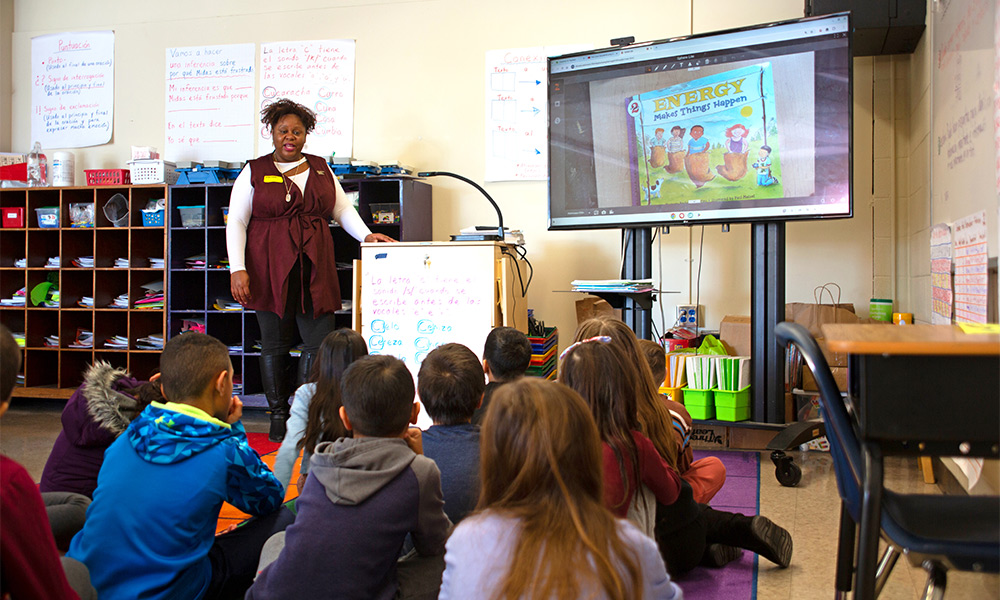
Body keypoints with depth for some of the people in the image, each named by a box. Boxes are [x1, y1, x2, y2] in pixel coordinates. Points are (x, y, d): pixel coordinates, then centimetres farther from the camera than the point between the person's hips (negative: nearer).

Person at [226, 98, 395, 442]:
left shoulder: (321, 168, 14)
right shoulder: (254, 172, 5)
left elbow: (342, 208, 18)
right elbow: (236, 222, 2)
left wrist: (366, 235, 2)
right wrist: (237, 268, -8)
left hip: (314, 269, 3)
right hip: (271, 268, -2)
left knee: (320, 342, -3)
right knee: (275, 344, 2)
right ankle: (278, 416, 14)